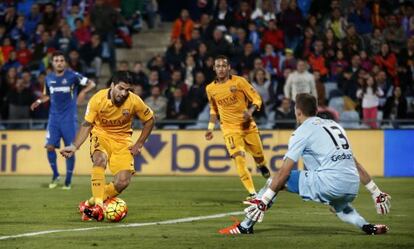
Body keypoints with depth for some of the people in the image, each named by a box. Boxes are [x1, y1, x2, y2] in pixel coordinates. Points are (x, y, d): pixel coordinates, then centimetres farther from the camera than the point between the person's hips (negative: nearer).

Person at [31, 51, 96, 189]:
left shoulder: (72, 76, -6)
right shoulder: (49, 78, 7)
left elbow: (91, 84, -4)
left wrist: (83, 92, -22)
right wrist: (39, 101, 2)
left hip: (69, 117, -3)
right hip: (54, 117, 3)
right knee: (50, 146, -7)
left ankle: (68, 181, 9)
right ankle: (55, 175, 13)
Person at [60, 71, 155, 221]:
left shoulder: (134, 101, -17)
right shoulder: (98, 99, -19)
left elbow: (149, 120, 1)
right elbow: (87, 124, -9)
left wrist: (139, 144, -2)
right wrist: (74, 146, -20)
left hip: (122, 139, 2)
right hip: (101, 135, -1)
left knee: (123, 182, -16)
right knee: (100, 159, -36)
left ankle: (90, 204, 4)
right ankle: (98, 205, -36)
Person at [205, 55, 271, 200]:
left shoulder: (239, 81, -8)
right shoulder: (210, 89, 3)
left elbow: (256, 99, -6)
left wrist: (250, 111, -24)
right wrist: (211, 128, 11)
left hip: (247, 125, 0)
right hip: (229, 128, 0)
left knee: (258, 155, 9)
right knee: (239, 159, -17)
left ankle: (262, 167, 48)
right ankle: (252, 193, -14)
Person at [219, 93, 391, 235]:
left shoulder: (303, 131, 5)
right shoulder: (334, 125, 24)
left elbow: (284, 172, -3)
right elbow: (355, 164, 22)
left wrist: (262, 201, -3)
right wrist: (376, 193, 26)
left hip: (328, 184, -6)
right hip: (352, 188, 6)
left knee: (277, 181, 7)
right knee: (338, 206, 39)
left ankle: (245, 227, 3)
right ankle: (367, 227, 14)